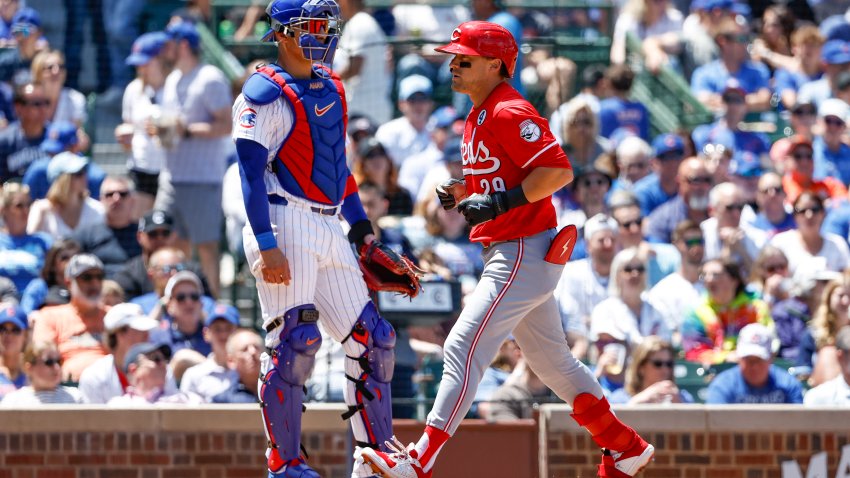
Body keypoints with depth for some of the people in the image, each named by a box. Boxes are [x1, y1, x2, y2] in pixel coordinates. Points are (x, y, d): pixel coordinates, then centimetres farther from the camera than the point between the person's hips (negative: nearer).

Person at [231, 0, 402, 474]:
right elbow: (252, 174, -14)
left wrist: (363, 230, 20)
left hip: (329, 230, 8)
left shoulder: (332, 89, 18)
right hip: (285, 225, -8)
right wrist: (267, 247, -22)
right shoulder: (265, 93, -7)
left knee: (372, 340, 7)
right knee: (295, 339, -14)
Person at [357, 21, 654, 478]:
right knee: (551, 360, 18)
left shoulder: (509, 113, -16)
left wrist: (498, 203, -28)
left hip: (524, 253, -11)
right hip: (506, 253, 11)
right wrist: (461, 191, 10)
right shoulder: (478, 116, 16)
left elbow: (559, 171, -23)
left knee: (464, 347, -15)